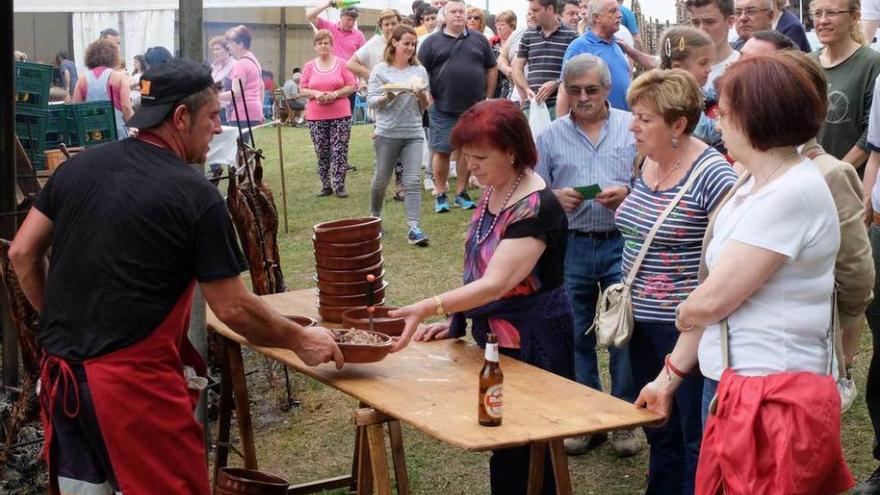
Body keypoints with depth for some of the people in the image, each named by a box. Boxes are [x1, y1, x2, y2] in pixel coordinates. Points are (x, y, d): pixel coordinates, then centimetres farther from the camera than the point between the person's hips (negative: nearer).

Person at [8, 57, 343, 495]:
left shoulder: (79, 166, 6)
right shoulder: (196, 196, -10)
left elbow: (22, 254, 9)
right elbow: (232, 308, -8)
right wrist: (301, 341, 5)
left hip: (60, 373, 7)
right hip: (134, 382, -6)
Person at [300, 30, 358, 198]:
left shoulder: (341, 64, 2)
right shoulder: (309, 66, 8)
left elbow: (352, 86, 0)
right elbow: (302, 89, 6)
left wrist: (335, 94, -14)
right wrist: (316, 93, -12)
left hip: (340, 115, -2)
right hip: (316, 116, 2)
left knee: (340, 151, -4)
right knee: (322, 153, 6)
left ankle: (339, 186, 3)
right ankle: (326, 186, 14)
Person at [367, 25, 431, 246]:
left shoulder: (419, 70, 8)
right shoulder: (381, 70, 0)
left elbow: (425, 106, 9)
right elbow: (371, 101, -3)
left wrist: (421, 95, -12)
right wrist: (386, 97, -21)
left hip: (413, 133, 2)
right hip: (387, 134, -2)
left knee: (412, 181, -8)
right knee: (382, 179, 9)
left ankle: (413, 228, -11)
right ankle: (375, 218, 31)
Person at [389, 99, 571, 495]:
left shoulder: (536, 208, -23)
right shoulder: (493, 193, 4)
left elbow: (494, 284, -31)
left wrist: (427, 308, -39)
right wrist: (455, 319, 6)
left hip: (531, 345, -8)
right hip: (493, 336, 8)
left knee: (521, 452, 1)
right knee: (503, 445, 15)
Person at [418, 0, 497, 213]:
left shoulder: (479, 40, 9)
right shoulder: (432, 42, 2)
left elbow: (492, 69, 14)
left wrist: (488, 97, 8)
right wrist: (429, 98, -5)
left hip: (473, 108, 2)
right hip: (442, 109, -2)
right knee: (442, 151, 0)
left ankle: (461, 193, 17)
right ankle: (440, 195, 9)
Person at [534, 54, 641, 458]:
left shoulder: (632, 128, 3)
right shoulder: (550, 137, 8)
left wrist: (628, 193, -18)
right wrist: (556, 197, -12)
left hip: (621, 243, -2)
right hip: (572, 246, 2)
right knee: (576, 335, 9)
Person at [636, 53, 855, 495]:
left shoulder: (791, 194, -20)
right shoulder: (755, 186, 12)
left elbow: (710, 301, -20)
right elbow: (711, 298, 15)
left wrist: (685, 313, 2)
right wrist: (670, 375, 16)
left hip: (774, 400, -9)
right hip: (733, 385, 9)